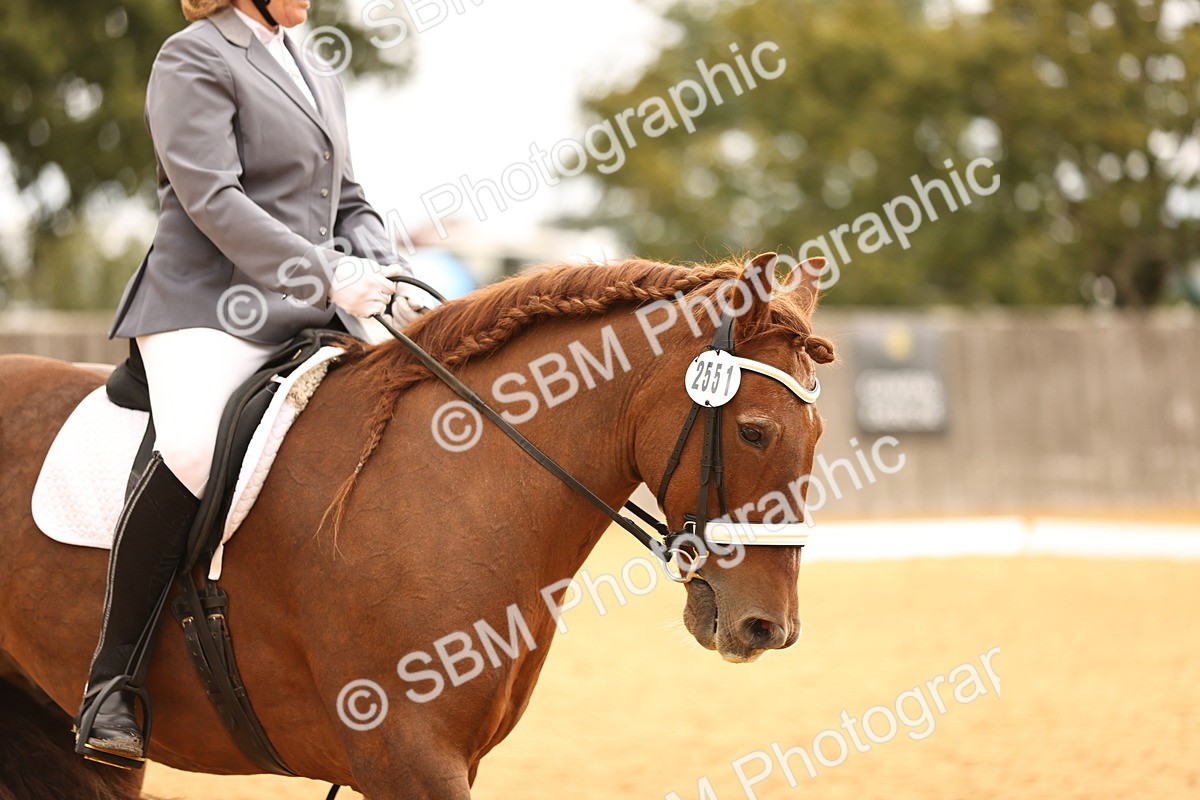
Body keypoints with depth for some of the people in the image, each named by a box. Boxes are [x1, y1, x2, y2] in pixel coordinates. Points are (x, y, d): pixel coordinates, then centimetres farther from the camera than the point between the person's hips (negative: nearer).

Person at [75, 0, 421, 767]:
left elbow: (352, 207, 22)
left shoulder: (322, 82, 24)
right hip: (210, 305, -8)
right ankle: (111, 681, -24)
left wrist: (389, 278, 0)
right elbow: (211, 199, -12)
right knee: (189, 450, -34)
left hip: (313, 317, 8)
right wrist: (329, 277, -18)